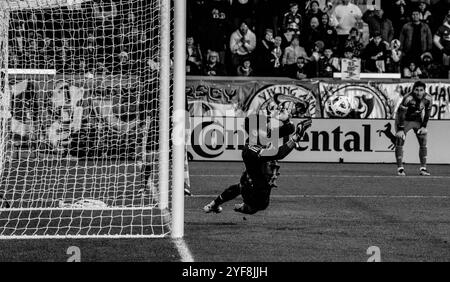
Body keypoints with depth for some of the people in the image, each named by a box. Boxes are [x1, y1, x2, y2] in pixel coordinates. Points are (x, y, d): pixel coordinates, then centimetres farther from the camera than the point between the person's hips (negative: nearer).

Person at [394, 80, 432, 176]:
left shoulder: (427, 98, -18)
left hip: (418, 120, 4)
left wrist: (424, 126, -4)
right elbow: (401, 114, -27)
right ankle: (400, 168, -5)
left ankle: (423, 168, 9)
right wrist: (400, 130, -28)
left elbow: (427, 112, -2)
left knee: (423, 142, 1)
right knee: (399, 141, -12)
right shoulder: (408, 99, -32)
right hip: (404, 120, -4)